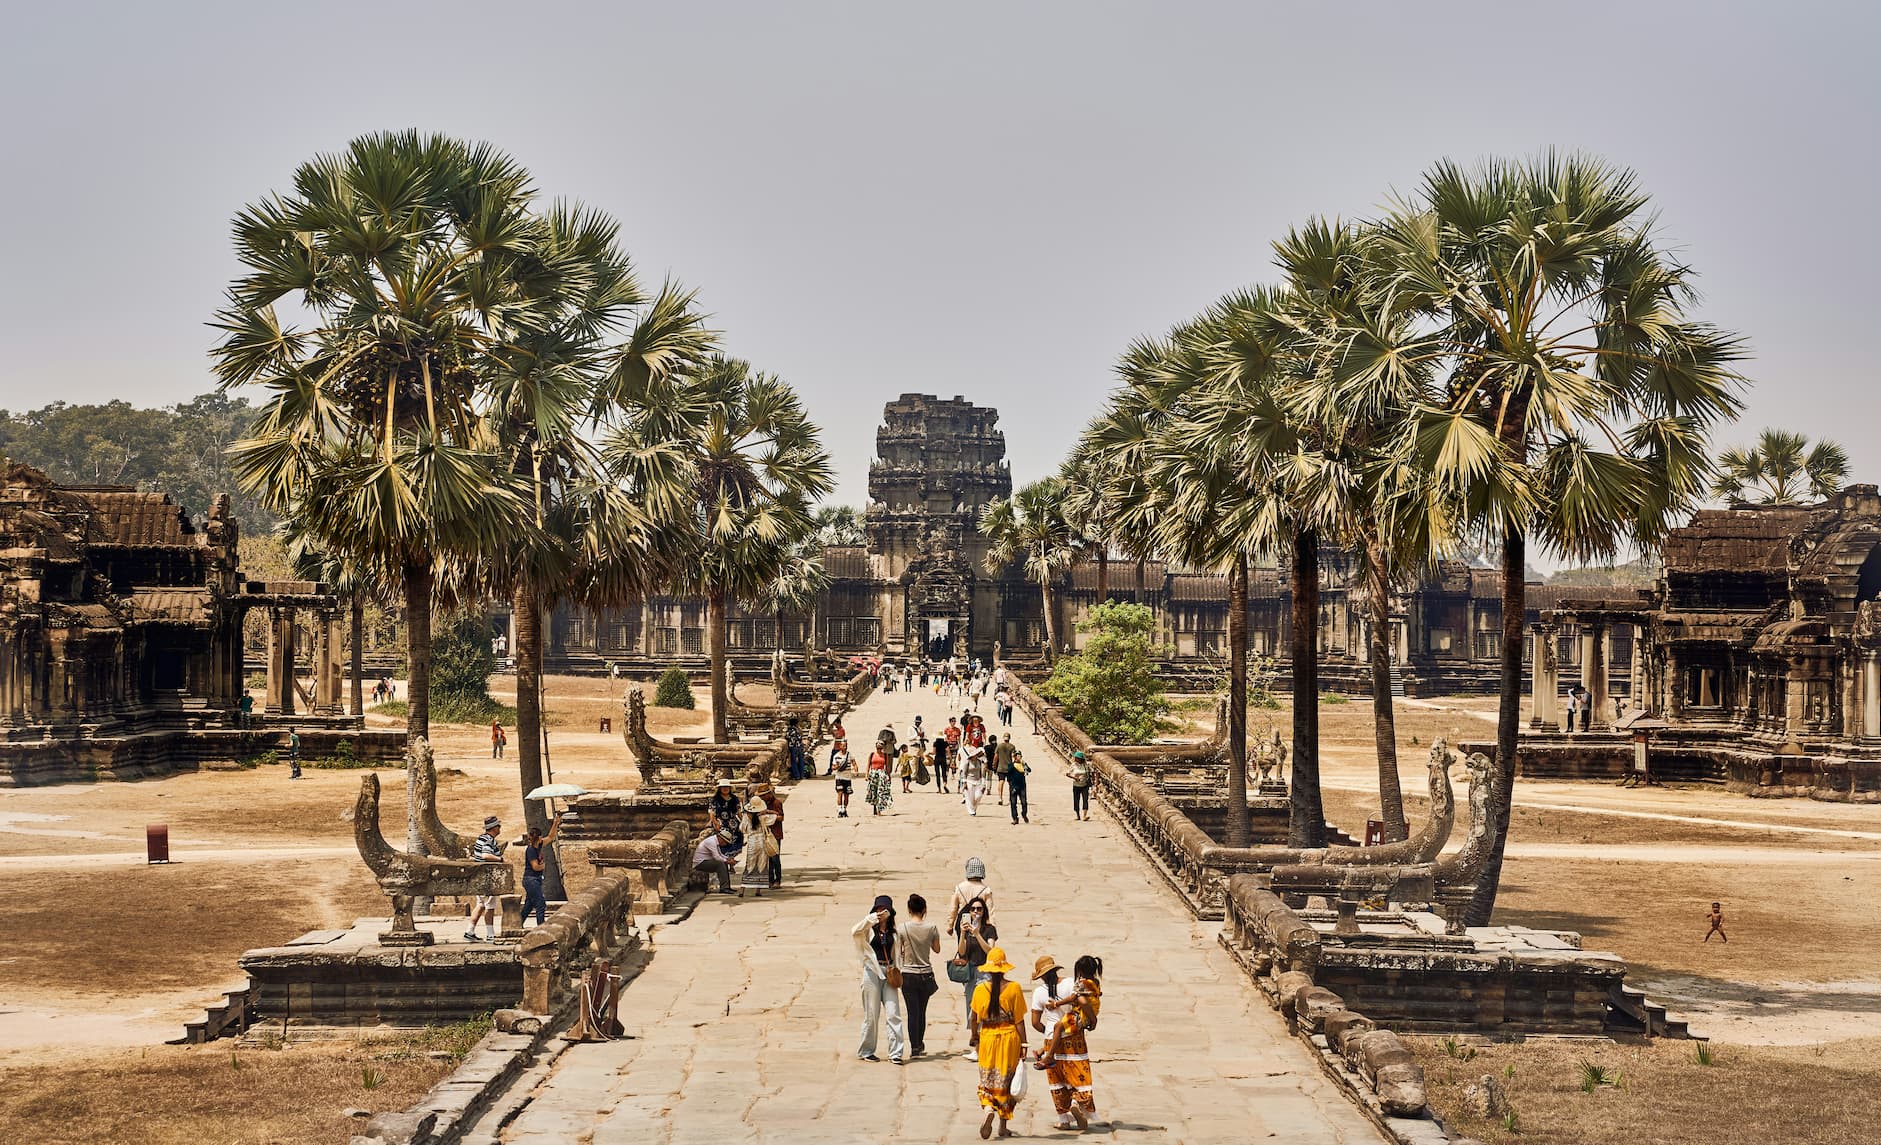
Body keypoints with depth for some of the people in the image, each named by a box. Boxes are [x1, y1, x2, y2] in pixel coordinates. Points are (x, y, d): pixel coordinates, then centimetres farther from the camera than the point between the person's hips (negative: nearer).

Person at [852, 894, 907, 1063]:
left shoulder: (893, 931, 14)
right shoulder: (869, 929, 2)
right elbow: (854, 932, -19)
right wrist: (869, 919, -23)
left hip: (889, 972, 3)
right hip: (872, 971, -3)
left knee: (893, 1013, -4)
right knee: (871, 1014, 1)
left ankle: (895, 1052, -4)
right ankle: (866, 1051, 12)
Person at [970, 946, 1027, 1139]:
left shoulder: (980, 989, -5)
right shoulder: (1014, 988, -9)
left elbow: (973, 1018, 3)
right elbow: (1019, 1021, -8)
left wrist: (975, 1036, 21)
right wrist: (1024, 1044, -2)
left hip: (987, 1037, 0)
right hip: (1009, 1037, 0)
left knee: (987, 1080, 12)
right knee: (1006, 1081, 11)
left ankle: (989, 1109, -17)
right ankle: (1004, 1125, 14)